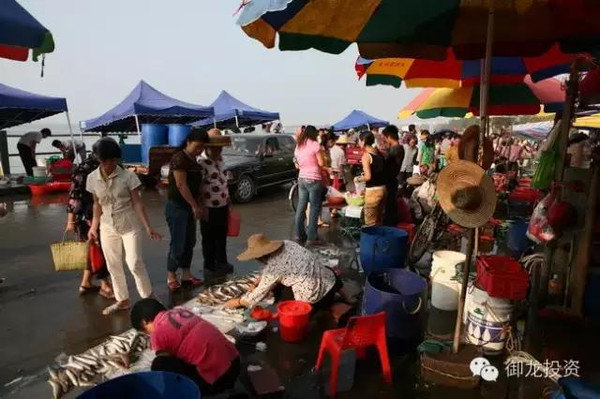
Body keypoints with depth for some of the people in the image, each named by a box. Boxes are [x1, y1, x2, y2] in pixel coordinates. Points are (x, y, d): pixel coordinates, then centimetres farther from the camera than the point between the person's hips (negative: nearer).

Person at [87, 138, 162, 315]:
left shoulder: (127, 176, -14)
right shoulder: (92, 178, -3)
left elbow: (137, 203, -11)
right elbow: (97, 204, 9)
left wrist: (148, 227, -15)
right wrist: (94, 227, 12)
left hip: (129, 225, -4)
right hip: (107, 227, 4)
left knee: (134, 263, -8)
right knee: (113, 266, 11)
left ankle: (148, 298, 10)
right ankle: (122, 300, 28)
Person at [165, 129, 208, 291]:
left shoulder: (194, 160, 11)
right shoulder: (179, 158, -16)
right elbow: (181, 185, -20)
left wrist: (200, 205, 9)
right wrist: (194, 205, -16)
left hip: (189, 207, 9)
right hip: (176, 206, -8)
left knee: (189, 242, 11)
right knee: (178, 243, -3)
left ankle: (186, 274, 21)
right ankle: (171, 276, 11)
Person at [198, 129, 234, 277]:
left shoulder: (220, 159, 6)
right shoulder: (202, 163, -19)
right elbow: (198, 188, -20)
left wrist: (227, 198, 16)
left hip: (223, 205, 7)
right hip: (209, 208, -7)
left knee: (222, 236, 17)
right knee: (209, 238, 8)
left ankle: (222, 263, 31)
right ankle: (210, 266, 22)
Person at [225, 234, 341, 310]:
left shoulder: (273, 267, -16)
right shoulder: (286, 244, 3)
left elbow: (260, 293, -4)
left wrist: (237, 302, 8)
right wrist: (263, 278, 23)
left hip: (314, 299, -7)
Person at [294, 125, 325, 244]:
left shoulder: (298, 146, 11)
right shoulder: (315, 145, -9)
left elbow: (297, 165, 13)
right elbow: (321, 164, -9)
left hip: (301, 179, 7)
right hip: (314, 180, -7)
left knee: (301, 207, 12)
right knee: (314, 208, -1)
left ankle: (299, 234, 19)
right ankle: (311, 237, 1)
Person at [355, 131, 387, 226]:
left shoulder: (366, 155, -12)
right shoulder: (379, 153, 9)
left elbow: (368, 177, -19)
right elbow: (382, 171, 10)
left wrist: (358, 179, 0)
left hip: (373, 191, -8)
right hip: (383, 188, 8)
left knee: (370, 223, 2)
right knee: (379, 220, 17)